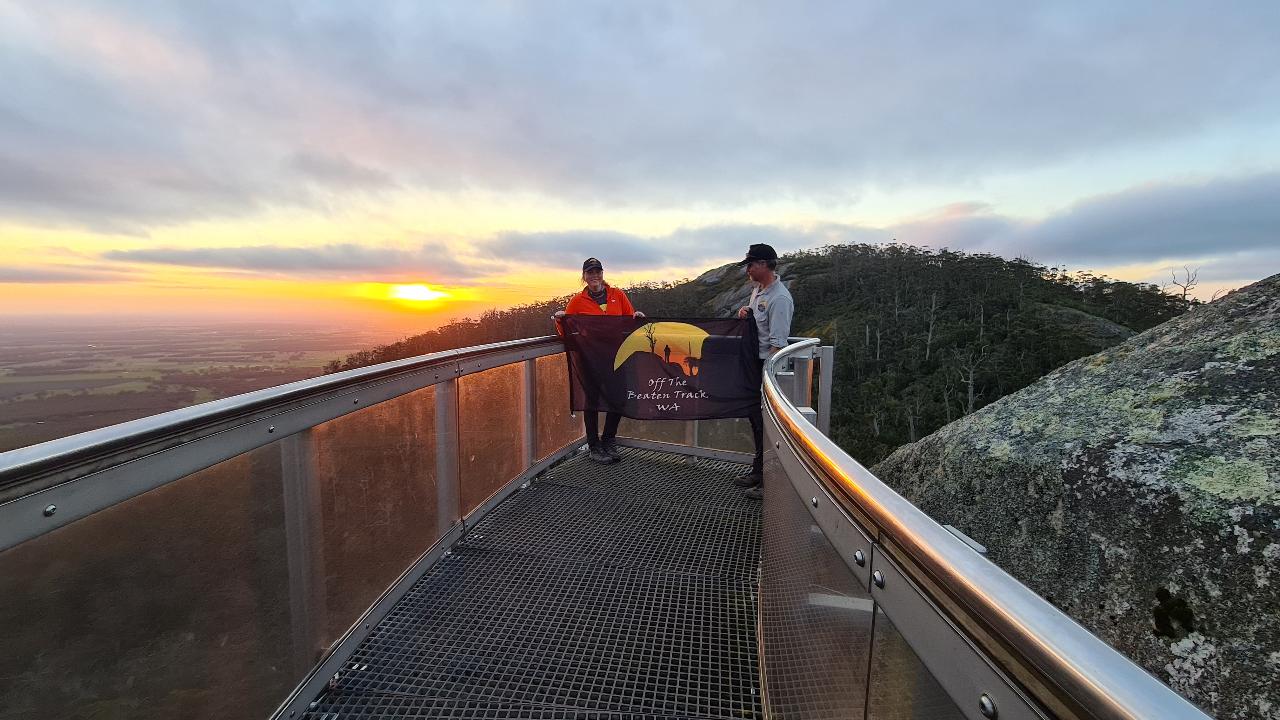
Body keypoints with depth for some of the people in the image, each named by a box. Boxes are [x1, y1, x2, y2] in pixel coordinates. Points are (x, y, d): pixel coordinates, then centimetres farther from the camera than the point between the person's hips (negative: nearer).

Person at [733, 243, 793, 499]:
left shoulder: (779, 298, -20)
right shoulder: (758, 290, 10)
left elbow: (777, 343, -23)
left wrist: (766, 374, -25)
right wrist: (747, 310, 6)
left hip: (768, 365, -10)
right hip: (753, 363, 10)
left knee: (765, 422, -4)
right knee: (755, 417, 18)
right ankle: (758, 471, 33)